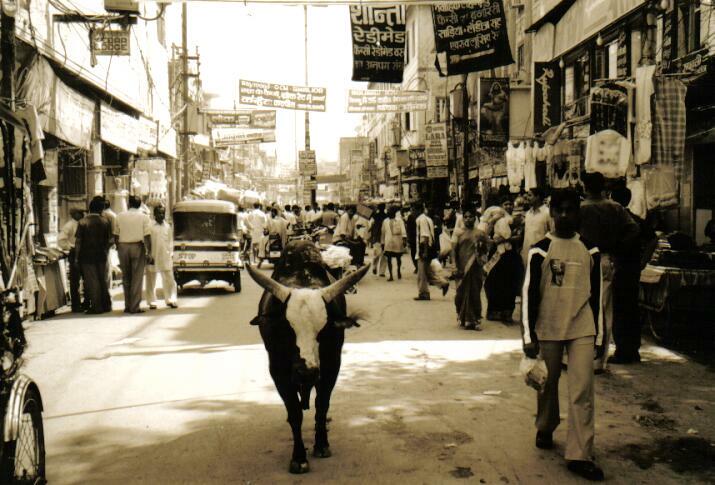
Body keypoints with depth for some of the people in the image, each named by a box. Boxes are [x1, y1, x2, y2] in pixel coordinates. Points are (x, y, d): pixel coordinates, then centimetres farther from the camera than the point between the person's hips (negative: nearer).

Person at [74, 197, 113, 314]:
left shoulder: (82, 222, -6)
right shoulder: (105, 221, -2)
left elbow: (78, 241, -6)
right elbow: (110, 240, -1)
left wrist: (76, 257, -1)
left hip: (87, 256, -2)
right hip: (102, 255, 2)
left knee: (92, 281, 2)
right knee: (103, 280, 13)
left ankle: (96, 307, 1)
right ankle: (106, 305, 17)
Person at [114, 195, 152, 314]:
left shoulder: (120, 216, 5)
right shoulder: (144, 217, -2)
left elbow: (116, 235, 7)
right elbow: (147, 236, -8)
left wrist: (118, 249, 16)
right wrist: (149, 252, -6)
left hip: (123, 247, 3)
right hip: (137, 247, -3)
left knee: (126, 278, 12)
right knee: (137, 278, 0)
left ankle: (127, 306, 13)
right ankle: (135, 307, -3)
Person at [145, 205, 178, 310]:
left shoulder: (168, 227, 12)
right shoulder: (150, 226, -2)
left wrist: (170, 254, 4)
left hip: (165, 257, 3)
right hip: (152, 257, -3)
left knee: (169, 280, 0)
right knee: (151, 281, 5)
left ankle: (170, 300, 8)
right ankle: (152, 302, 13)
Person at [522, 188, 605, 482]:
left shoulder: (590, 250, 6)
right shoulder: (540, 250, -1)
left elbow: (597, 294, 11)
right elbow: (529, 294, -3)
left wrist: (600, 335, 10)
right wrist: (529, 336, -8)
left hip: (582, 329, 1)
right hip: (548, 329, -1)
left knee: (582, 391, -6)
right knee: (548, 384, 12)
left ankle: (580, 456, -2)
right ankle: (545, 430, 37)